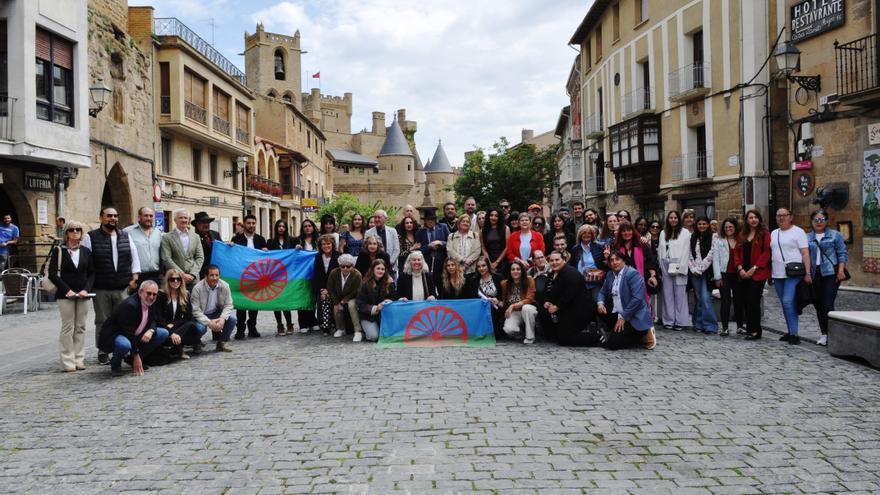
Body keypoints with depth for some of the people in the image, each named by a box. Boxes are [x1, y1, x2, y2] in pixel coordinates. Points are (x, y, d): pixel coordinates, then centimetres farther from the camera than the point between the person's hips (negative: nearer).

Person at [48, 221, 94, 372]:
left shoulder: (86, 251, 10)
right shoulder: (59, 251, 0)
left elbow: (91, 273, 9)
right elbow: (52, 273, -5)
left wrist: (86, 289, -8)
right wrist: (67, 290, -14)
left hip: (83, 294, 3)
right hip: (65, 295, -3)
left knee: (80, 327, 5)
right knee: (68, 327, -3)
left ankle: (79, 359, 10)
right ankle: (68, 362, 1)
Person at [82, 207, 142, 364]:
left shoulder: (126, 237, 11)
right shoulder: (91, 238, 1)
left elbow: (134, 257, 13)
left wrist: (134, 278, 4)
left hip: (122, 288, 3)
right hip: (100, 290, -3)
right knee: (102, 322, 4)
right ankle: (102, 352, 13)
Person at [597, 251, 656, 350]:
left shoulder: (633, 274, -15)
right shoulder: (610, 274, 9)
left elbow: (637, 299, -23)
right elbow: (603, 292, 17)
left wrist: (623, 317, -20)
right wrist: (600, 303, -7)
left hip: (634, 316, -8)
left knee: (612, 343, -19)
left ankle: (643, 334, 2)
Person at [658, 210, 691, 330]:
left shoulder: (685, 233, 1)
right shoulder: (663, 233, 14)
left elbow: (685, 251, -4)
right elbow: (660, 250, 13)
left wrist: (680, 267, -12)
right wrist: (661, 267, 5)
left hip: (678, 266, -4)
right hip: (665, 266, 4)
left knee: (679, 293, -3)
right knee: (667, 293, 4)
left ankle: (680, 321, 0)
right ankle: (669, 320, 8)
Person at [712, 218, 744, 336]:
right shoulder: (718, 241, 3)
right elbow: (715, 259, 0)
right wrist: (717, 277, -6)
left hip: (738, 275, 1)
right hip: (724, 274, -1)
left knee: (739, 300, 9)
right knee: (725, 301, -2)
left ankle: (740, 326, 21)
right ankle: (725, 327, 3)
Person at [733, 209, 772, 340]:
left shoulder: (764, 234, -2)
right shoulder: (742, 235, 15)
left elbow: (767, 252, -10)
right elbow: (736, 252, 12)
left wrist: (754, 268, -14)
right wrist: (740, 268, -3)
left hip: (757, 274, -6)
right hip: (744, 274, 6)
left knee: (753, 302, -7)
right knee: (746, 302, 8)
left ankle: (755, 331, -1)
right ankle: (750, 328, 17)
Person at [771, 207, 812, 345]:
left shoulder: (798, 232, -2)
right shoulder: (774, 233, 17)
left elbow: (805, 253, -7)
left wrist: (808, 273, -14)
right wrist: (770, 274, 15)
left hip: (793, 274, -7)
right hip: (778, 275, 7)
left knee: (788, 301, -17)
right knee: (785, 304, 10)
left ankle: (794, 334, -13)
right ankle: (790, 332, 19)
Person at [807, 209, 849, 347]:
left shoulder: (835, 235, 4)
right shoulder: (807, 237, 12)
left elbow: (842, 254, 1)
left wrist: (841, 270, -10)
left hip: (831, 273, -4)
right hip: (815, 274, 4)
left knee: (828, 304, -12)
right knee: (819, 305, 7)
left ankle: (831, 334, -8)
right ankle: (824, 334, 17)